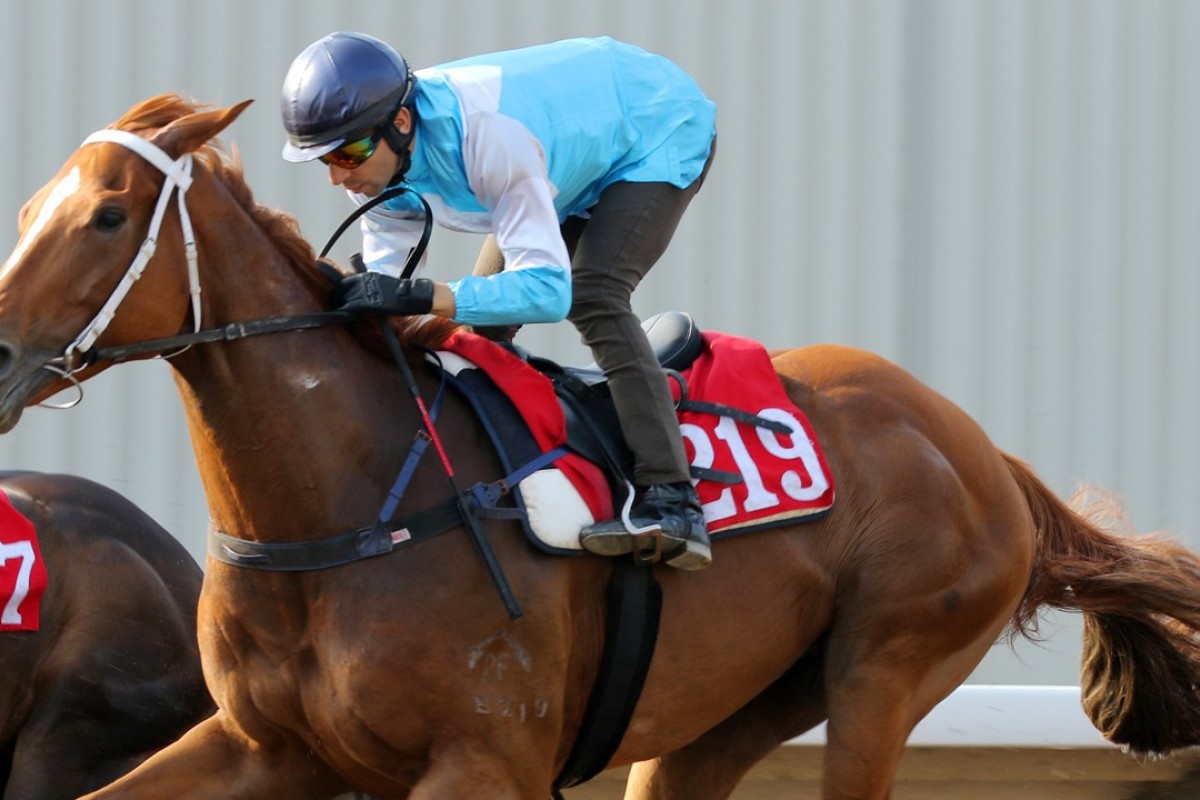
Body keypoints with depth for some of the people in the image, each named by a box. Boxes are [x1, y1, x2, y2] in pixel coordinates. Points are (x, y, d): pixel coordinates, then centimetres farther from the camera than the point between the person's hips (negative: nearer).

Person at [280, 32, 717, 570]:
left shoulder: (487, 136, -43)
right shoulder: (378, 160, -18)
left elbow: (548, 289, -46)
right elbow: (387, 280, -9)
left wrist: (417, 296, -55)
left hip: (664, 133, -8)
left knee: (591, 297, -28)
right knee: (481, 316, 5)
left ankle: (670, 502, -34)